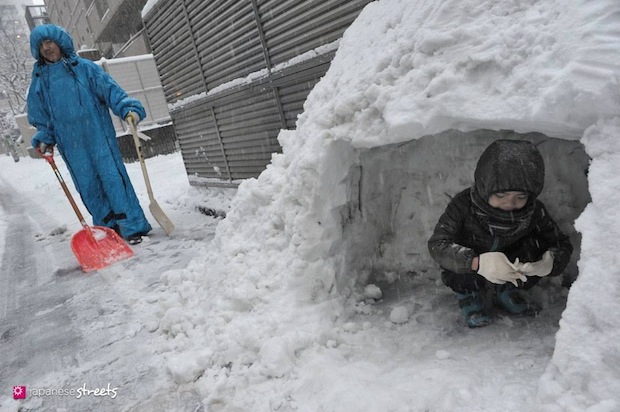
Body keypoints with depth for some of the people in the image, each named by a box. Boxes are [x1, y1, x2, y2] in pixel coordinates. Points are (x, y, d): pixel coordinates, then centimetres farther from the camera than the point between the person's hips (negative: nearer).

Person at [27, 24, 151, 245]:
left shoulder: (83, 67, 4)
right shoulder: (39, 80, 14)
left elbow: (110, 88, -3)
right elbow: (39, 117, 18)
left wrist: (128, 109, -18)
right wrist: (44, 139, 7)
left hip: (97, 134, -3)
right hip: (70, 143, 4)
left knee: (112, 176, -8)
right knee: (88, 185, 4)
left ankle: (132, 227, -4)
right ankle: (108, 228, 13)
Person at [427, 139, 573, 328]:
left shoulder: (534, 211, -16)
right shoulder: (464, 204, -27)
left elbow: (562, 244, -11)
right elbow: (437, 245, -34)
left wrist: (549, 261, -37)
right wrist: (478, 262, -51)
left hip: (508, 274, 3)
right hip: (468, 273, -3)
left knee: (537, 245, -22)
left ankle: (505, 290, 5)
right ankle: (468, 293, 0)